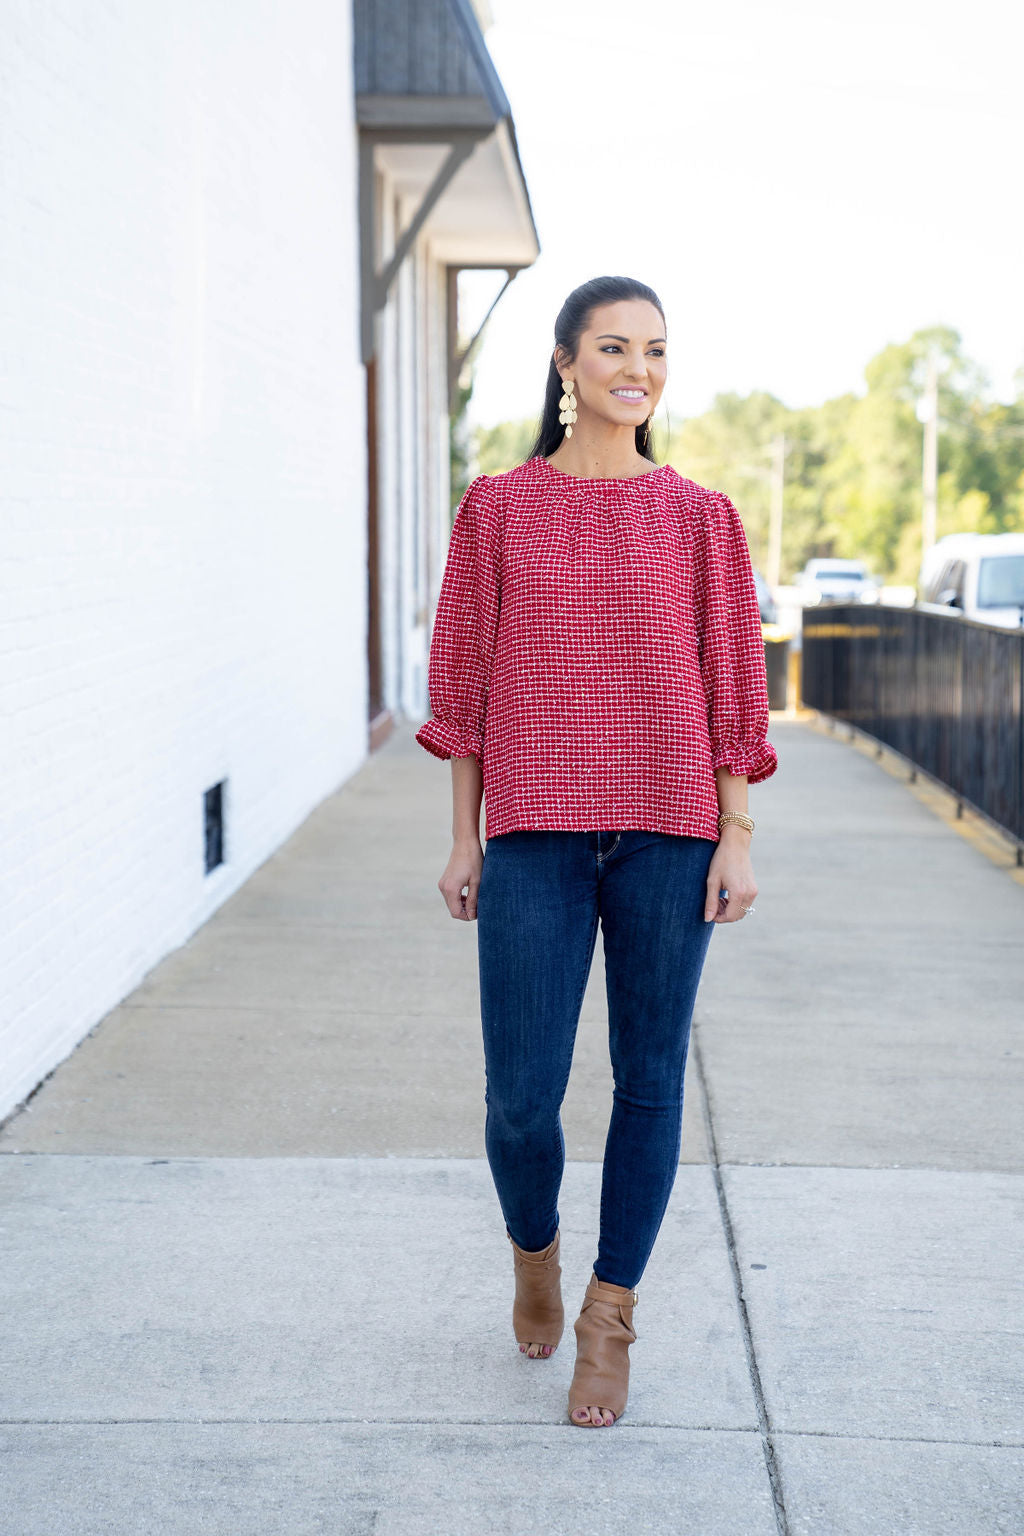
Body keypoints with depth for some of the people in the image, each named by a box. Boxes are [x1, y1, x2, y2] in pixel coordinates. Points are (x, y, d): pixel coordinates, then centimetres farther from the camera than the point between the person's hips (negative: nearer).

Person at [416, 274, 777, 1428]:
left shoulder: (698, 516, 6)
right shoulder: (498, 508, 5)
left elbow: (731, 684, 5)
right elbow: (464, 679, 6)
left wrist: (736, 842, -1)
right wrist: (464, 841, 4)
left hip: (667, 828, 1)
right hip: (536, 832, -1)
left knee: (649, 1079, 6)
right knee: (520, 1097, -2)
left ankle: (608, 1317, 23)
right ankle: (534, 1250, 30)